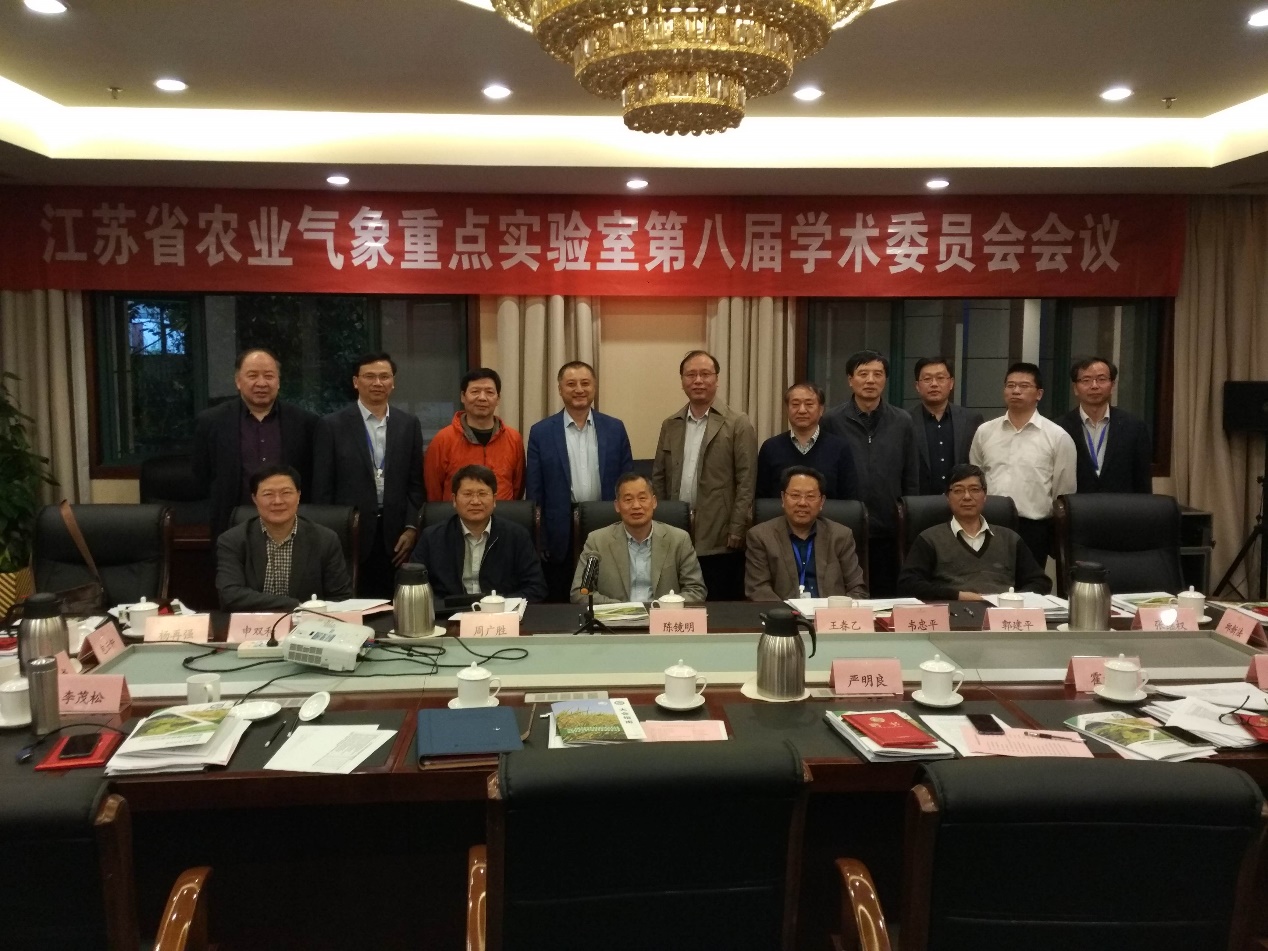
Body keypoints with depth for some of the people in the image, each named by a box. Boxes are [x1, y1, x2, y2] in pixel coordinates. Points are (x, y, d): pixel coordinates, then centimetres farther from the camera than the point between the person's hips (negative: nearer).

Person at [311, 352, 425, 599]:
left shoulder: (409, 424, 9)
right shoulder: (332, 425, 1)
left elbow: (416, 483, 9)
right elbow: (322, 488, 1)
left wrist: (411, 528, 0)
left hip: (395, 537, 2)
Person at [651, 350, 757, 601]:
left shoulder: (738, 425, -2)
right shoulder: (670, 425, 12)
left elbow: (746, 483, -6)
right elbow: (658, 478, 14)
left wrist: (737, 532, -11)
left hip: (720, 542, -4)